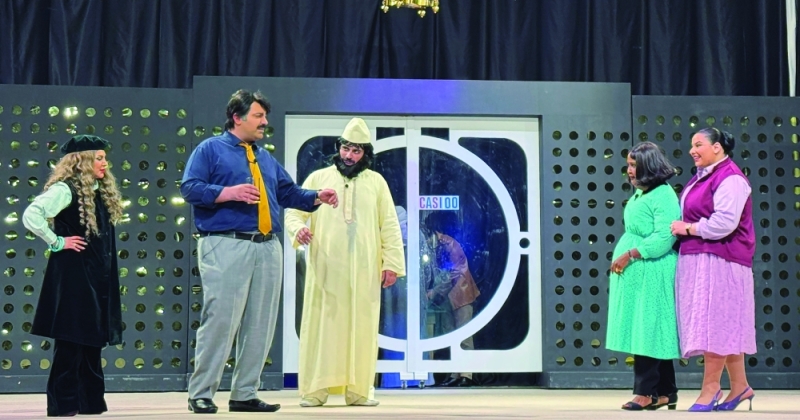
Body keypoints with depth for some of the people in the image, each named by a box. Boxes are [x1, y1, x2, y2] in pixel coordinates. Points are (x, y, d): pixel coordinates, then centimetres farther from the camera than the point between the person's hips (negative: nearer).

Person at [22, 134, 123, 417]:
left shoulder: (103, 191, 13)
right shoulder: (65, 190, -12)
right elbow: (31, 216, -24)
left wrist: (107, 272, 13)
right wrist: (56, 242, -16)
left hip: (98, 275, 8)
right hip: (73, 273, -8)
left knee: (93, 337, 11)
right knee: (71, 339, -4)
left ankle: (91, 401, 18)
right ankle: (62, 403, 4)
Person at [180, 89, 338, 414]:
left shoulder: (265, 157, 24)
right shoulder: (210, 149, 4)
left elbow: (288, 192, 23)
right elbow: (190, 188, -7)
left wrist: (317, 198, 7)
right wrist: (228, 193, -19)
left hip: (267, 249, 7)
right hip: (226, 247, -7)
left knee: (260, 326, 6)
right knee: (220, 321, -10)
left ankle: (245, 394, 15)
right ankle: (201, 394, -1)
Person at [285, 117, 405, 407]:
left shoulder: (376, 182, 11)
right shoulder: (318, 178, 10)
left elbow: (389, 227, 9)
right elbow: (293, 212, 8)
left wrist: (392, 263, 0)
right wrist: (298, 228, -15)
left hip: (363, 271, 1)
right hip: (325, 269, -1)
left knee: (362, 327, 1)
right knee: (321, 326, -3)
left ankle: (358, 390, 6)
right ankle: (314, 390, 1)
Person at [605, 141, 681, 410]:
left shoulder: (664, 196, -11)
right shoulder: (639, 194, 16)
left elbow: (663, 239, -20)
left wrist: (629, 255, -19)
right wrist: (621, 259, 12)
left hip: (652, 275, -9)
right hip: (633, 274, 9)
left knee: (647, 333, -6)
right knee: (644, 333, 10)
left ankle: (646, 392, 0)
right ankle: (665, 392, 17)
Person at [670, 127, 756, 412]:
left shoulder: (730, 179, -12)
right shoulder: (702, 178, 18)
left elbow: (725, 222, -21)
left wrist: (688, 229, -13)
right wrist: (683, 227, 6)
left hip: (718, 261, -9)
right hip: (698, 260, 10)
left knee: (715, 323, -6)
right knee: (724, 326, 12)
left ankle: (710, 388, 0)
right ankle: (740, 385, 18)